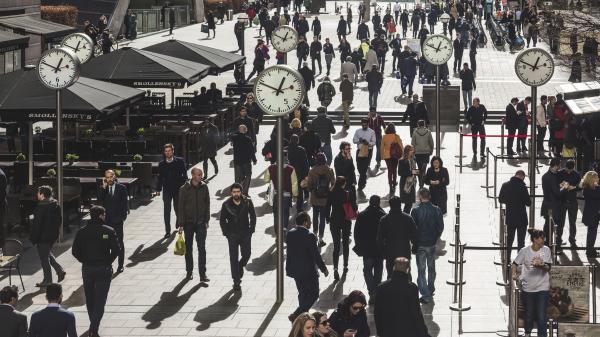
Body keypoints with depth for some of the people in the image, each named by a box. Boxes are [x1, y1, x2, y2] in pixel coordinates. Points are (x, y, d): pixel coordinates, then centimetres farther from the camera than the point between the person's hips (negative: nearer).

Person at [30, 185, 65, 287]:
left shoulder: (41, 207, -22)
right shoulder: (56, 204, 4)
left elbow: (36, 223, -21)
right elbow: (59, 220, 12)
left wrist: (34, 239, -15)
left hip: (43, 236, -8)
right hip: (53, 235, 8)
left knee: (44, 257, 3)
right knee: (48, 253, 27)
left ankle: (47, 280, 10)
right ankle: (60, 270, 20)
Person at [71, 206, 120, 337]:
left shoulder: (82, 232, -2)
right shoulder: (109, 231, -9)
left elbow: (75, 251, -4)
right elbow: (116, 249, -13)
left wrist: (85, 261, 9)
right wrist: (108, 261, 2)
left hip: (87, 269, 3)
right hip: (104, 269, -3)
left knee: (90, 298, 18)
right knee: (100, 300, -2)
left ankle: (93, 325, 30)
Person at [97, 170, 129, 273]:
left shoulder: (122, 188, 1)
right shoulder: (102, 189, 4)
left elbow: (125, 202, 1)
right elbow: (99, 200, -13)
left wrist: (123, 215, -7)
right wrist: (104, 187, -16)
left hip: (117, 219, -1)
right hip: (106, 220, 1)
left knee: (119, 243, 5)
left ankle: (120, 265, 13)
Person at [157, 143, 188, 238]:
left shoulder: (180, 161, -2)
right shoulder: (161, 164, 3)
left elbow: (184, 174, 0)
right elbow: (160, 177, 9)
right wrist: (158, 190, 5)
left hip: (178, 189, -1)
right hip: (167, 190, 1)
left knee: (177, 208, 15)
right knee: (167, 211, -6)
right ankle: (167, 231, -4)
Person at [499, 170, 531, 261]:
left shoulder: (505, 185, -4)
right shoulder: (522, 187, -18)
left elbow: (500, 200, 6)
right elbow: (528, 203, -13)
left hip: (509, 218, 4)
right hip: (521, 219, -4)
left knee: (509, 240, 16)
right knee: (521, 241, 5)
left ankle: (507, 259, 19)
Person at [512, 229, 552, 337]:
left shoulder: (546, 250, -3)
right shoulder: (525, 251, -5)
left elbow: (548, 267, -8)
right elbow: (515, 263, 4)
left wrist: (541, 265, -29)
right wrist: (514, 274, -14)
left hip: (542, 288, -1)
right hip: (528, 287, 1)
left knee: (541, 316, -8)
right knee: (529, 314, 15)